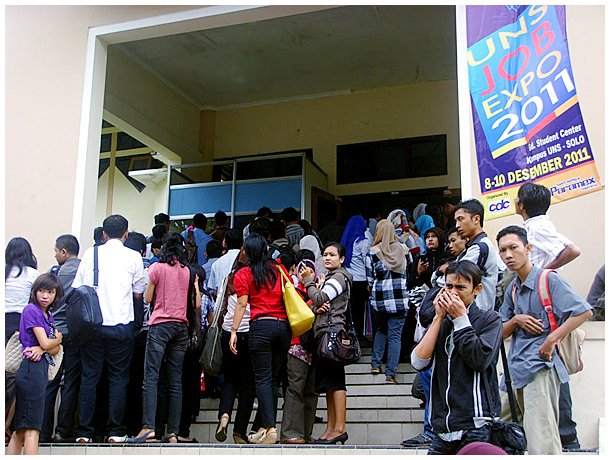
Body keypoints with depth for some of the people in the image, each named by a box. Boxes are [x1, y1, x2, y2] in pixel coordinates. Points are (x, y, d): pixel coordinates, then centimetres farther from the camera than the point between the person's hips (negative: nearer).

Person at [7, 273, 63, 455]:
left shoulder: (48, 316, 20)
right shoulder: (31, 310, -5)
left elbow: (56, 349, 11)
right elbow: (45, 343, -11)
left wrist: (42, 348, -10)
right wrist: (58, 338, 9)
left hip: (41, 369, 9)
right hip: (32, 369, -8)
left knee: (20, 431, 7)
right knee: (32, 431, -11)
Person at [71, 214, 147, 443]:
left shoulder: (90, 253, 5)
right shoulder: (133, 257, 1)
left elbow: (77, 289, 7)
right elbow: (139, 293, 8)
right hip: (121, 325, -1)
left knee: (89, 376, 6)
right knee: (118, 377, 5)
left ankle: (84, 431, 7)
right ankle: (115, 430, 4)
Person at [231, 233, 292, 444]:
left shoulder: (243, 274, 4)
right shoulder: (280, 270, 14)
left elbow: (241, 304, -3)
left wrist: (234, 331, -4)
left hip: (261, 326, -4)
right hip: (284, 326, 4)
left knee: (263, 378, -3)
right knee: (273, 379, 9)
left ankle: (270, 428, -12)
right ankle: (267, 426, 10)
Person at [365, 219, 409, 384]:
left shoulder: (373, 252, -4)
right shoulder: (401, 250, 2)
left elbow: (370, 279, 4)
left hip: (380, 297, 0)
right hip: (399, 298, 0)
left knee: (381, 329, 22)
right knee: (395, 334, 0)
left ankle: (376, 363, 19)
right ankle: (391, 373, -3)